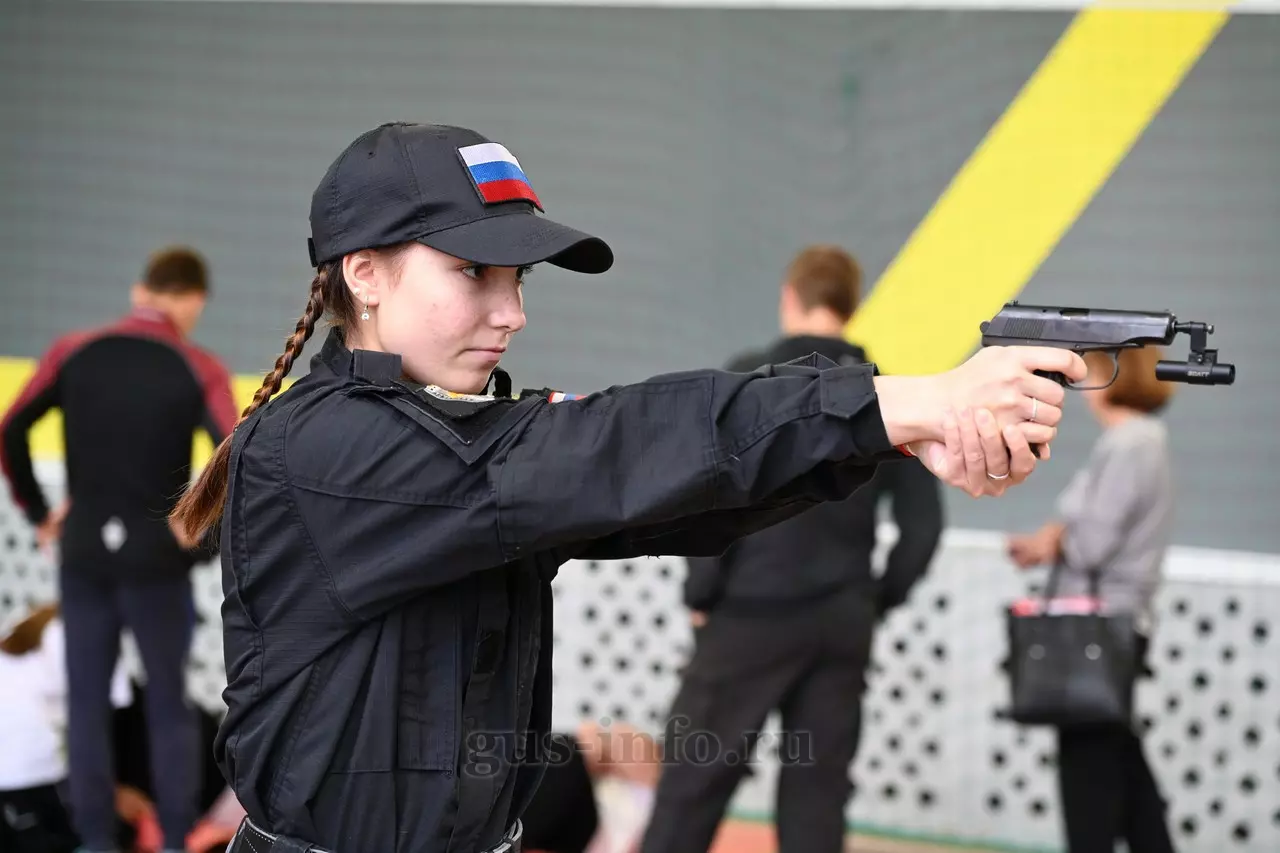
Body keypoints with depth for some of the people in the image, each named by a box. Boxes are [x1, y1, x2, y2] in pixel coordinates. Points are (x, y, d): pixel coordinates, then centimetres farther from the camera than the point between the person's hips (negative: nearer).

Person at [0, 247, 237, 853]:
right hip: (158, 559, -2)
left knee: (87, 701, 10)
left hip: (82, 553, 2)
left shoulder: (72, 352, 1)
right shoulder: (199, 371, -6)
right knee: (169, 704, 8)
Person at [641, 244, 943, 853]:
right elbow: (923, 523, 5)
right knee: (817, 789, 8)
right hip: (843, 622, 4)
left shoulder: (751, 378, -5)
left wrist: (701, 594, -3)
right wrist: (877, 602, 14)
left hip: (753, 613, -4)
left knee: (694, 780, 1)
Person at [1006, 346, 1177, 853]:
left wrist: (1052, 540, -1)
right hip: (1114, 622, 10)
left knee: (1087, 758, -4)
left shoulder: (1128, 445, -16)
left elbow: (1093, 542, -20)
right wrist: (1054, 539, 2)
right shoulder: (1143, 440, 15)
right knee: (1119, 760, 15)